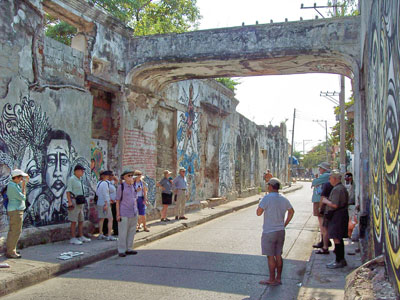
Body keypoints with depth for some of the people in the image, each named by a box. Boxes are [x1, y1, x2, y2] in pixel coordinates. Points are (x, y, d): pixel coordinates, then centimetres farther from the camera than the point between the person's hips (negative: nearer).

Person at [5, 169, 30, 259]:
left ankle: (9, 250, 23)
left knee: (12, 231, 16)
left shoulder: (14, 184, 10)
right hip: (16, 211, -10)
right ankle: (10, 252, -1)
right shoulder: (13, 186, -19)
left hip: (13, 210, 10)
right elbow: (23, 197, -16)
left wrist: (26, 179, 7)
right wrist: (24, 186, -10)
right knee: (16, 231, -6)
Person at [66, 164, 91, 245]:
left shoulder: (80, 180, 18)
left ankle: (81, 237, 18)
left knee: (81, 220, 11)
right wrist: (70, 202, -23)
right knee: (74, 221, -6)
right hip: (74, 201, -9)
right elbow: (68, 191, -15)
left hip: (80, 202, 9)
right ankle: (73, 238, -4)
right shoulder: (71, 179, -8)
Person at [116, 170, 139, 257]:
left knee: (132, 232, 9)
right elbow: (118, 201, -4)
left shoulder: (133, 186, 12)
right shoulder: (121, 186, -4)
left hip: (134, 214, 6)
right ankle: (121, 251, 5)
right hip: (124, 214, -6)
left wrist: (136, 211, 15)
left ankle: (129, 249, 19)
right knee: (123, 233, -3)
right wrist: (118, 214, -8)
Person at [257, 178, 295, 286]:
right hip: (281, 231, 7)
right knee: (278, 255, 13)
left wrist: (261, 203, 0)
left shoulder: (267, 198, -15)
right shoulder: (284, 199, 7)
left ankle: (272, 280, 7)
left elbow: (259, 212, -17)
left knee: (270, 256, 1)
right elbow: (291, 211, 21)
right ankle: (278, 278, 20)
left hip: (269, 232, -6)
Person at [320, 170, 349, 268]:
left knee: (337, 239, -6)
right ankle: (341, 260, 23)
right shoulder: (342, 188, 15)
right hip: (342, 215, 11)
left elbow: (335, 205, -24)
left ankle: (339, 261, -2)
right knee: (339, 239, 16)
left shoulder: (337, 189, -18)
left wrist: (326, 201, -8)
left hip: (337, 217, -11)